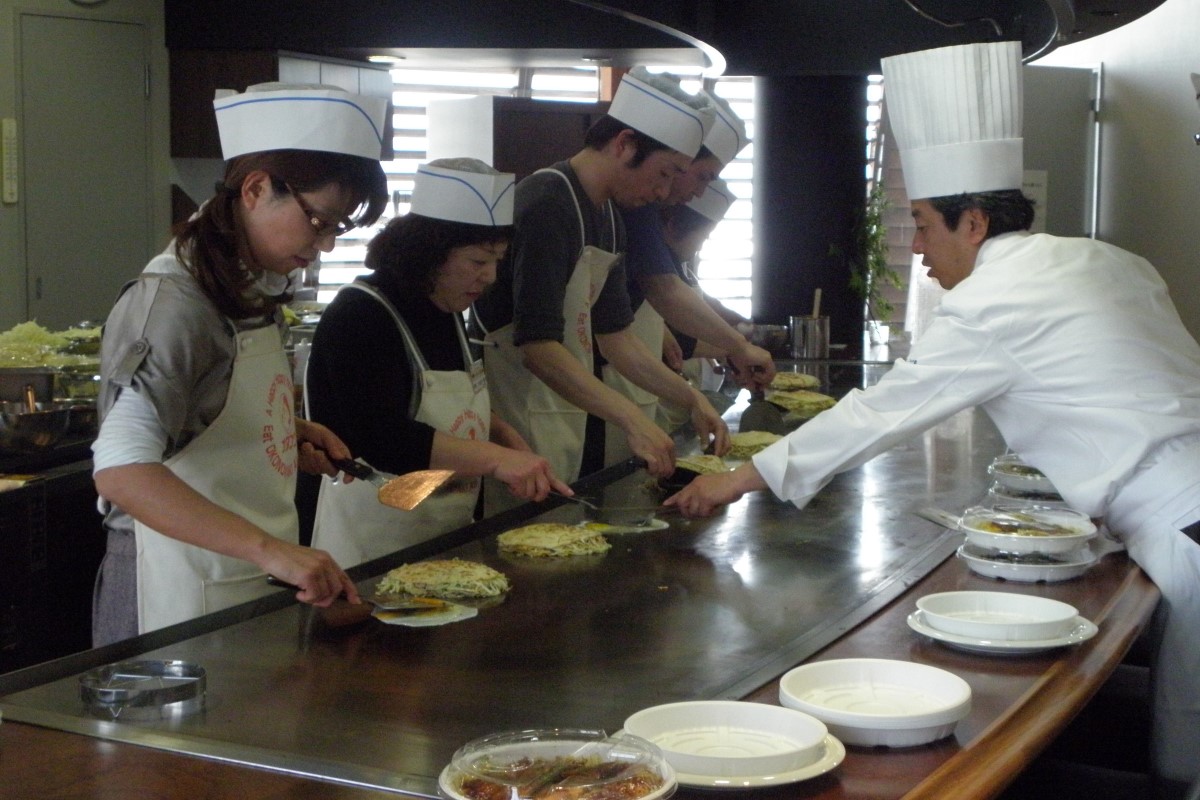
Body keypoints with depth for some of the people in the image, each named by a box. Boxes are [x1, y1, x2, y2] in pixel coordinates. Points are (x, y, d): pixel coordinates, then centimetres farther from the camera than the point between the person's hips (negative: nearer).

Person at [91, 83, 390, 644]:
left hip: (256, 575, 9)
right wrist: (269, 549, -38)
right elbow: (120, 469, -31)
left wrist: (291, 431, 2)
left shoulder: (254, 289, 7)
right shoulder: (174, 301, -20)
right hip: (186, 587, -8)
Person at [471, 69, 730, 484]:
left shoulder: (607, 216, 11)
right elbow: (537, 346, -26)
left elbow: (614, 335, 15)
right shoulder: (545, 205, -19)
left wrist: (692, 399, 7)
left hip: (565, 423, 9)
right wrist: (633, 420, -28)